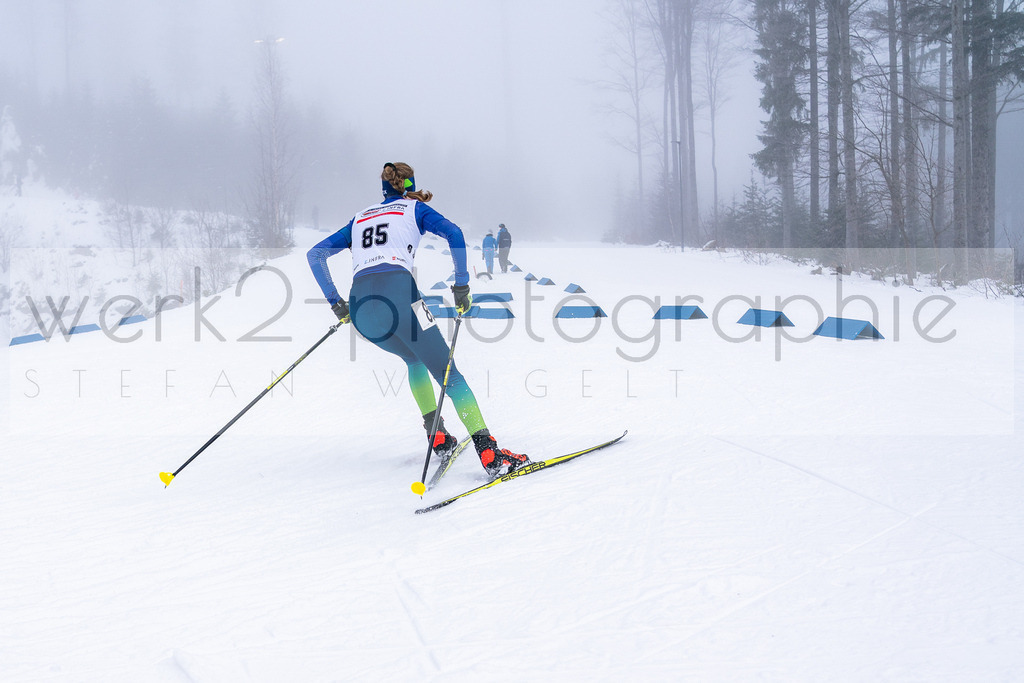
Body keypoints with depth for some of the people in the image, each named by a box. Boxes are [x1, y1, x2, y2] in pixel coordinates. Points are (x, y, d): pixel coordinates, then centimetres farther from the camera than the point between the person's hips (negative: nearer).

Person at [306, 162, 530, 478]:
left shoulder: (360, 218, 32)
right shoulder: (414, 208, 20)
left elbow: (315, 254, 29)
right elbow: (453, 234, 1)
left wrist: (335, 302, 27)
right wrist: (462, 285, 4)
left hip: (359, 305, 4)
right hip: (397, 291, -4)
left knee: (414, 359, 31)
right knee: (447, 373, -1)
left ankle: (436, 437, 21)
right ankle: (489, 452, -14)